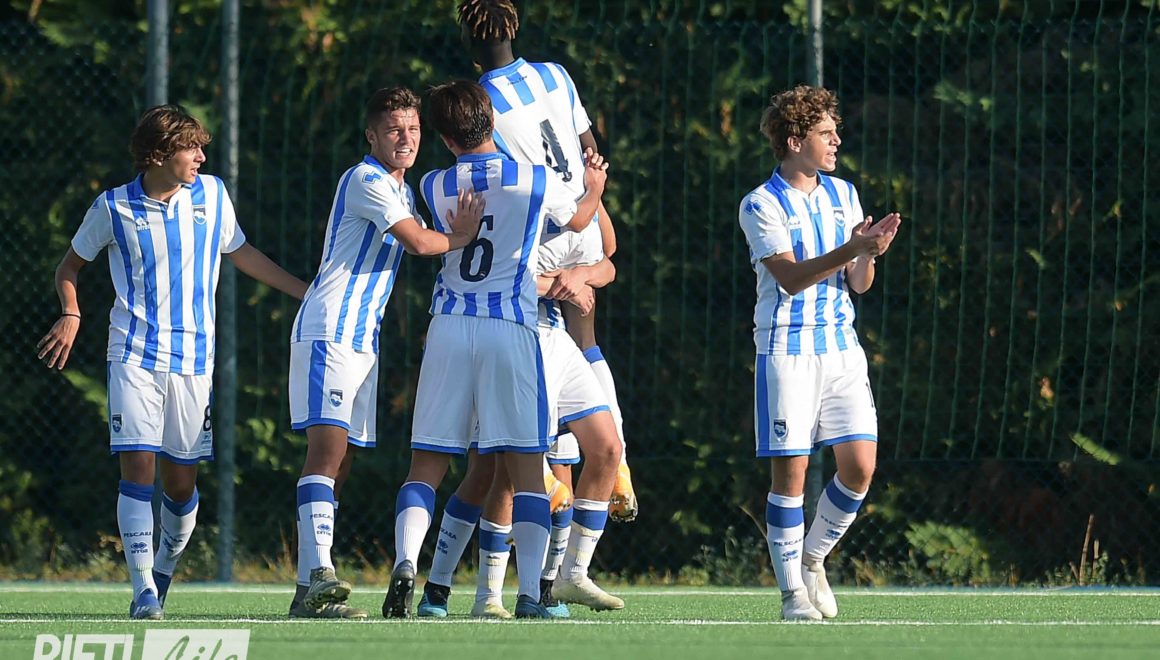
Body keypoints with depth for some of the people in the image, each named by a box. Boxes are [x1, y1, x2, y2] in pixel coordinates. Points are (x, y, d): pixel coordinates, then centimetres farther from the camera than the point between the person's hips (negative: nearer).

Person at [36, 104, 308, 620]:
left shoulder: (211, 194, 6)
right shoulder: (113, 208, -1)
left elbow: (241, 254, 21)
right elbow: (72, 263, 13)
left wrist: (308, 292, 20)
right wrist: (70, 315, -5)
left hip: (193, 359, 3)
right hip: (134, 356, -3)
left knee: (181, 479, 5)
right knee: (138, 466, -14)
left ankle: (164, 570, 28)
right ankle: (143, 591, -16)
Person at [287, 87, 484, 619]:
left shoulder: (402, 191, 21)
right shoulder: (367, 180, -9)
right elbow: (417, 242, -15)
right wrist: (462, 238, 2)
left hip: (362, 338, 9)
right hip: (328, 331, -9)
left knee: (340, 460, 5)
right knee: (328, 448, -20)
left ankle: (309, 591, 4)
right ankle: (319, 574, -32)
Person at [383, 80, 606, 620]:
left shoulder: (433, 187, 6)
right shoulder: (538, 181, 1)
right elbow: (577, 219, 23)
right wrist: (594, 188, 47)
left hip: (448, 327, 1)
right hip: (512, 328, -1)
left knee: (426, 467, 5)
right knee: (527, 468, 1)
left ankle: (405, 563, -18)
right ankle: (530, 594, -8)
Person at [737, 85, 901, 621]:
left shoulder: (843, 195, 11)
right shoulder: (762, 205, -6)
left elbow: (858, 284, 9)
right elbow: (791, 277, -17)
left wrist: (868, 256, -13)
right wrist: (850, 250, -28)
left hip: (841, 346, 5)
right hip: (787, 350, -5)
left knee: (859, 466, -4)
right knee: (791, 471, -5)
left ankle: (812, 558, 18)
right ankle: (792, 591, 3)